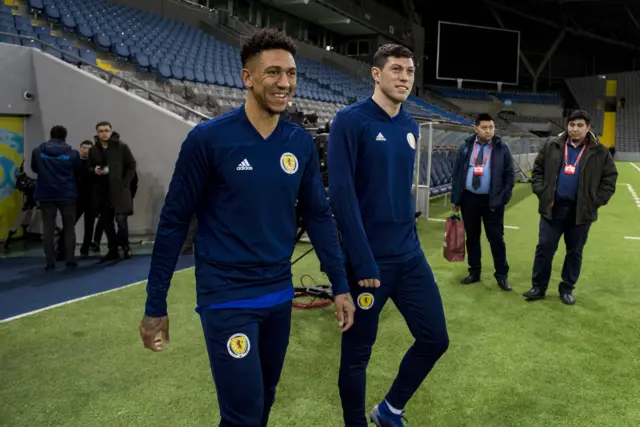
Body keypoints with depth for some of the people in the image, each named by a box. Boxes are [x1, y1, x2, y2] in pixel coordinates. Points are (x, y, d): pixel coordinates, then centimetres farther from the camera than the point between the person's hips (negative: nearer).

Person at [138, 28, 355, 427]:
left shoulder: (302, 143, 0)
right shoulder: (209, 138, -13)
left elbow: (319, 215, 7)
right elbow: (174, 222, -8)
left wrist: (341, 285, 5)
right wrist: (156, 306, -4)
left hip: (279, 294, 5)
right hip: (227, 297, -5)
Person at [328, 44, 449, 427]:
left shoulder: (411, 127, 10)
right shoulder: (351, 121, -11)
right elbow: (341, 194, -17)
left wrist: (410, 240, 15)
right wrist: (363, 262, -20)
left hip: (410, 256, 7)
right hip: (368, 260, -6)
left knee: (435, 339, 11)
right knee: (358, 352, 8)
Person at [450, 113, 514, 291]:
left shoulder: (501, 148, -1)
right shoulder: (466, 147, 4)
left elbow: (509, 175, 1)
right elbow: (457, 173, 6)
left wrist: (504, 198, -6)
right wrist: (456, 198, 2)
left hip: (492, 201, -2)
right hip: (469, 199, 2)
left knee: (496, 238, 2)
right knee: (472, 237, 11)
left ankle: (502, 275, 12)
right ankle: (474, 272, 23)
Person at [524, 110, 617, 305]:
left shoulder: (599, 152, -1)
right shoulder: (552, 146, 2)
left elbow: (610, 178, 5)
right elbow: (538, 170, 9)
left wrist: (595, 201, -4)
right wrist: (541, 191, -2)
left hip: (582, 211, 0)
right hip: (553, 208, 0)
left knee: (575, 252, 10)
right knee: (544, 248, 3)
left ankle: (567, 288, 25)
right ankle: (538, 287, 16)